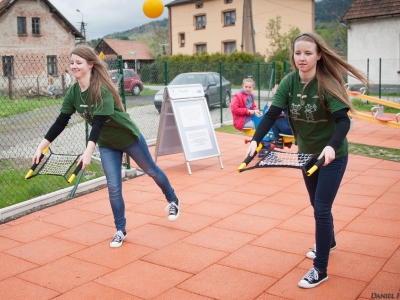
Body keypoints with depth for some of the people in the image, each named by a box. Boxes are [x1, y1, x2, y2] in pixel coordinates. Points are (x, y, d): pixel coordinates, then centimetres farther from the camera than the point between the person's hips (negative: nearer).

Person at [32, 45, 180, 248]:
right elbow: (61, 122, -8)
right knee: (113, 187, 0)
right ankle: (120, 230, 16)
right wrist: (41, 146, -13)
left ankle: (173, 201, 41)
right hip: (107, 144, 5)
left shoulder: (102, 89, -30)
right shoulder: (73, 93, -10)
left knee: (151, 170, 15)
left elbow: (98, 122, -38)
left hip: (129, 138, -5)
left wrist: (88, 151, -48)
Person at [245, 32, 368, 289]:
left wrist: (331, 146, -48)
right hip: (307, 153, 6)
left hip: (332, 155, -6)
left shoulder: (327, 84, -22)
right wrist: (256, 140, -31)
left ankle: (321, 269, 7)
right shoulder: (289, 82, -9)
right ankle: (329, 242, 49)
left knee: (321, 208, -7)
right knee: (318, 204, 21)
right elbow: (272, 114, -15)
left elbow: (343, 120, -30)